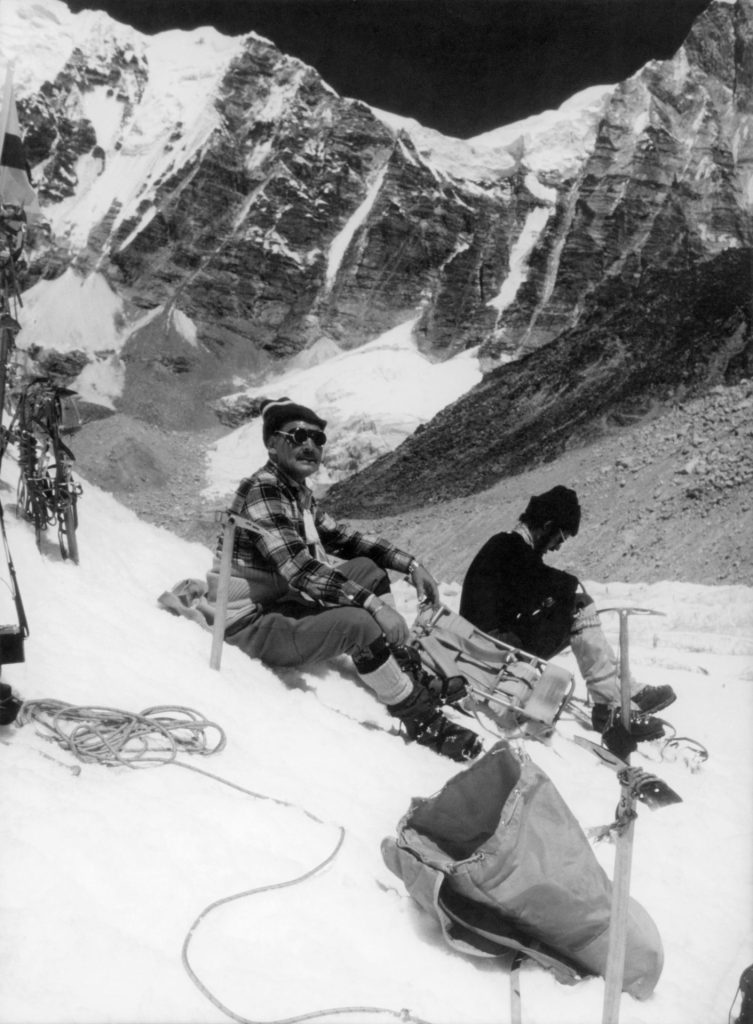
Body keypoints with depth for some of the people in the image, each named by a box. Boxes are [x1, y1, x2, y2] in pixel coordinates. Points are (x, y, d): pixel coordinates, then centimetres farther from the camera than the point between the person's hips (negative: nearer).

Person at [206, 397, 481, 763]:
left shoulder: (299, 492, 6)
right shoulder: (262, 489, -20)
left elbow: (342, 537, 12)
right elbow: (298, 567, -30)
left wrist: (409, 564, 0)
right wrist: (375, 604, -34)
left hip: (283, 602, 9)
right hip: (253, 623, -9)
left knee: (368, 569, 5)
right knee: (361, 623, -26)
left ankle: (405, 667, -1)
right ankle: (420, 717, -9)